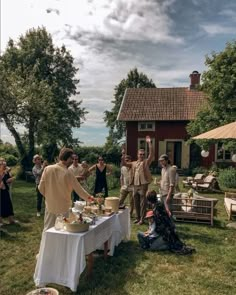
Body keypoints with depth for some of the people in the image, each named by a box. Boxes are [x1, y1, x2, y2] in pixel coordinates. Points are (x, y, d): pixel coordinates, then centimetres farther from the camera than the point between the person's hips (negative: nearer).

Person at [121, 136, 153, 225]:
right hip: (135, 185, 5)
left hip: (143, 185, -5)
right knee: (136, 203, 13)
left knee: (142, 203, 0)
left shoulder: (146, 162, 0)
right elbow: (123, 164, 11)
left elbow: (151, 154, -14)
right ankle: (138, 218, 26)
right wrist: (123, 155, -2)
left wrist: (149, 143, -20)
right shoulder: (134, 163, 13)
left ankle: (142, 219, 9)